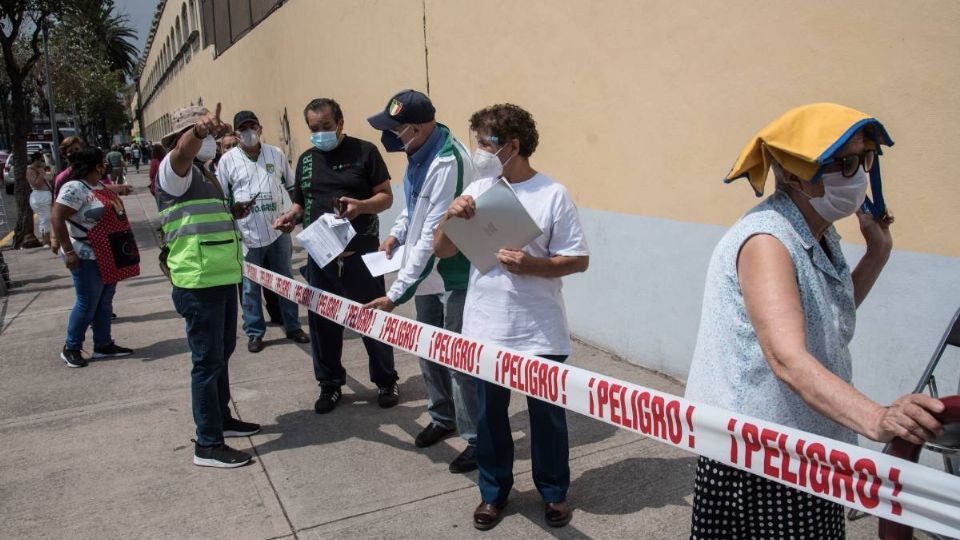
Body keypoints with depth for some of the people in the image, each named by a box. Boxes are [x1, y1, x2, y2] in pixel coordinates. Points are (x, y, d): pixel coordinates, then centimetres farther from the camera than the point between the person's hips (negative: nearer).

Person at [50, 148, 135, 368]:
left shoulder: (101, 186, 9)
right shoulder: (74, 188, -17)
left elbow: (116, 208, 23)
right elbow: (57, 218, -22)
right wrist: (68, 251, -24)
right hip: (87, 258, -9)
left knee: (105, 301, 13)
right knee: (87, 303, -1)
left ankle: (103, 345, 23)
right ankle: (71, 348, 14)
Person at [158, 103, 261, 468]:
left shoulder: (204, 175, 18)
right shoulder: (174, 169, -11)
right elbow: (183, 150, -36)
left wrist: (233, 214, 15)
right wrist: (199, 128, -55)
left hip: (222, 278, 10)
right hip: (198, 283, -10)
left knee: (222, 353, 21)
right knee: (208, 361, -4)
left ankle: (221, 418, 36)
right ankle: (208, 445, 5)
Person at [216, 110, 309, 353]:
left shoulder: (276, 154, 6)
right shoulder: (228, 160, -1)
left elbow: (292, 185, 15)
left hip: (279, 230, 2)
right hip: (248, 235, -2)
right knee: (250, 286, 5)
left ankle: (292, 326, 26)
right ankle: (254, 332, 19)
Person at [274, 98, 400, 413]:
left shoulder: (364, 151, -2)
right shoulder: (306, 160, 13)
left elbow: (386, 197, -4)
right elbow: (301, 203, 19)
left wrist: (362, 205, -23)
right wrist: (292, 216, -3)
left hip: (361, 252, -4)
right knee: (322, 321, 9)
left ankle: (386, 381, 20)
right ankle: (330, 384, 24)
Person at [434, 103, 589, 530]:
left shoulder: (552, 194, -9)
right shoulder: (478, 190, 4)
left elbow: (578, 260, -8)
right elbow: (442, 251, 6)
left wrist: (531, 265, -23)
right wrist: (450, 217, -13)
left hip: (540, 332, -3)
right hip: (485, 328, 4)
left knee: (547, 414, 12)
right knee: (489, 415, 15)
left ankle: (554, 492, 34)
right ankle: (494, 492, 35)